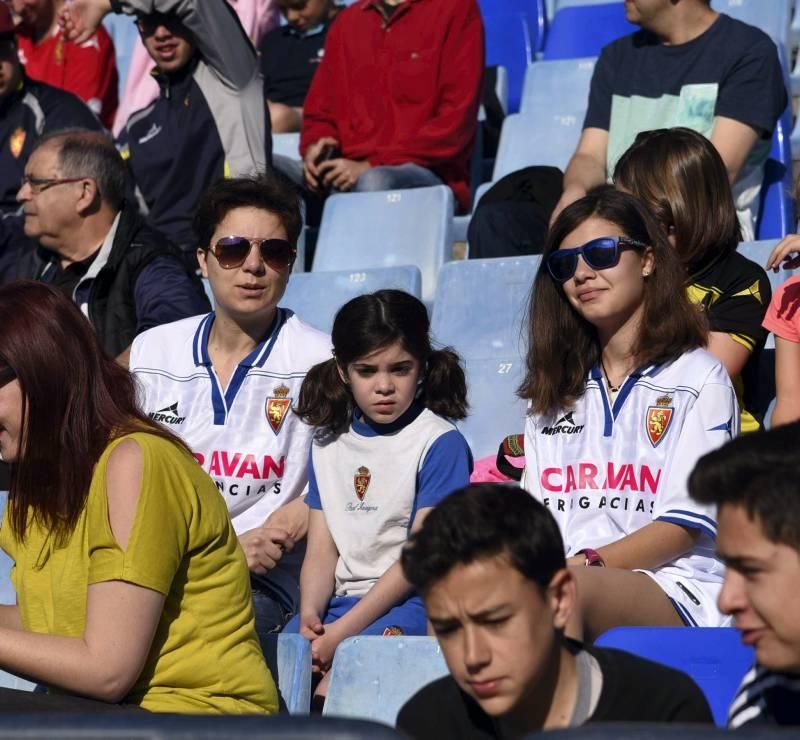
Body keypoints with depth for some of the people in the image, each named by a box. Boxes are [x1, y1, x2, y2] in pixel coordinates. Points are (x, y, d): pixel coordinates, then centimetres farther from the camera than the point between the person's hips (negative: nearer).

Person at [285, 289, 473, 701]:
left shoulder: (440, 443, -3)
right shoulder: (328, 446, 17)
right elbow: (322, 550, 12)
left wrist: (342, 632, -15)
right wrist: (310, 613, -11)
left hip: (409, 604, -5)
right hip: (341, 601, 5)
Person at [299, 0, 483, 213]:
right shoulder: (347, 21, 19)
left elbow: (456, 122, -8)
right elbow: (320, 113, 22)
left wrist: (372, 166, -15)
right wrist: (314, 147, -2)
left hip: (428, 173, -5)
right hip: (348, 172, 6)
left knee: (373, 182, -38)